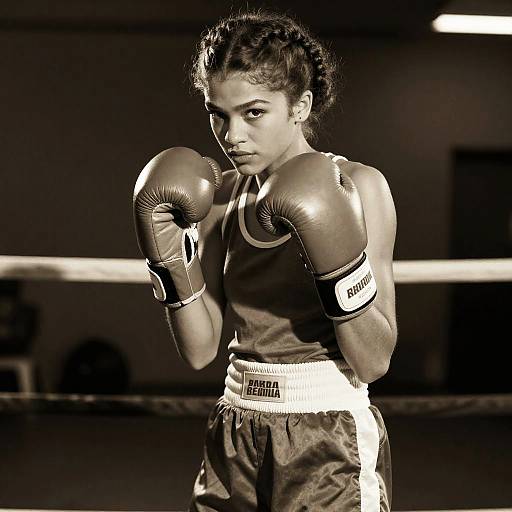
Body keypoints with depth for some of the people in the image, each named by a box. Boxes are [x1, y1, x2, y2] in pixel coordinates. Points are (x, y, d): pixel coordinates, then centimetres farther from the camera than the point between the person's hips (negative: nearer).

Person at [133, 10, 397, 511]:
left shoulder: (357, 186, -10)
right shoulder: (221, 194, 4)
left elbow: (374, 363, -12)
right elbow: (200, 349, 1)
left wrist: (338, 261, -25)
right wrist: (169, 257, -11)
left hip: (331, 447, -4)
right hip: (237, 437, 4)